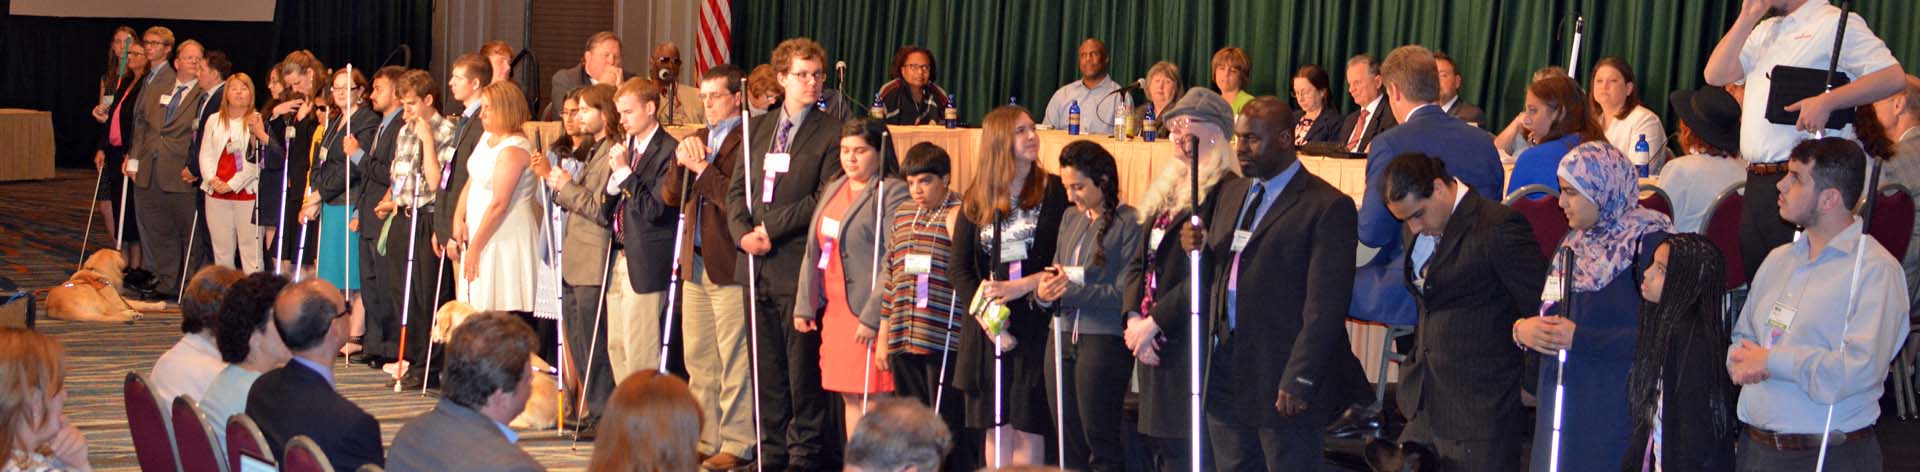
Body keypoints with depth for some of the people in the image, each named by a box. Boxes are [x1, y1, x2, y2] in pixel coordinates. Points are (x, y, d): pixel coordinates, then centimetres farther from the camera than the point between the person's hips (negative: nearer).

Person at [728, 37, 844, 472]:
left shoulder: (831, 132, -3)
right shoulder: (758, 127, 15)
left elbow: (826, 199, -10)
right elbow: (737, 188, 14)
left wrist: (772, 227, -13)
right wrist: (743, 231, -4)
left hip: (798, 264, -5)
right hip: (757, 263, 6)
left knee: (802, 366, -1)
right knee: (766, 366, 10)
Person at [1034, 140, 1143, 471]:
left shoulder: (1129, 223, -8)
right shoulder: (1071, 218, 14)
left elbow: (1125, 292, -14)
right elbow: (1057, 272, 15)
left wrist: (1072, 290, -19)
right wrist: (1043, 291, -7)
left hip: (1104, 340, -7)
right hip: (1063, 336, 7)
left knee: (1100, 441, -2)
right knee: (1069, 443, 10)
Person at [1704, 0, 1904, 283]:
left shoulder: (1835, 23, -3)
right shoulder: (1764, 30, 21)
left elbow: (1892, 76, -12)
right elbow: (1715, 75, 13)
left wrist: (1827, 101, -23)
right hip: (1756, 182, 8)